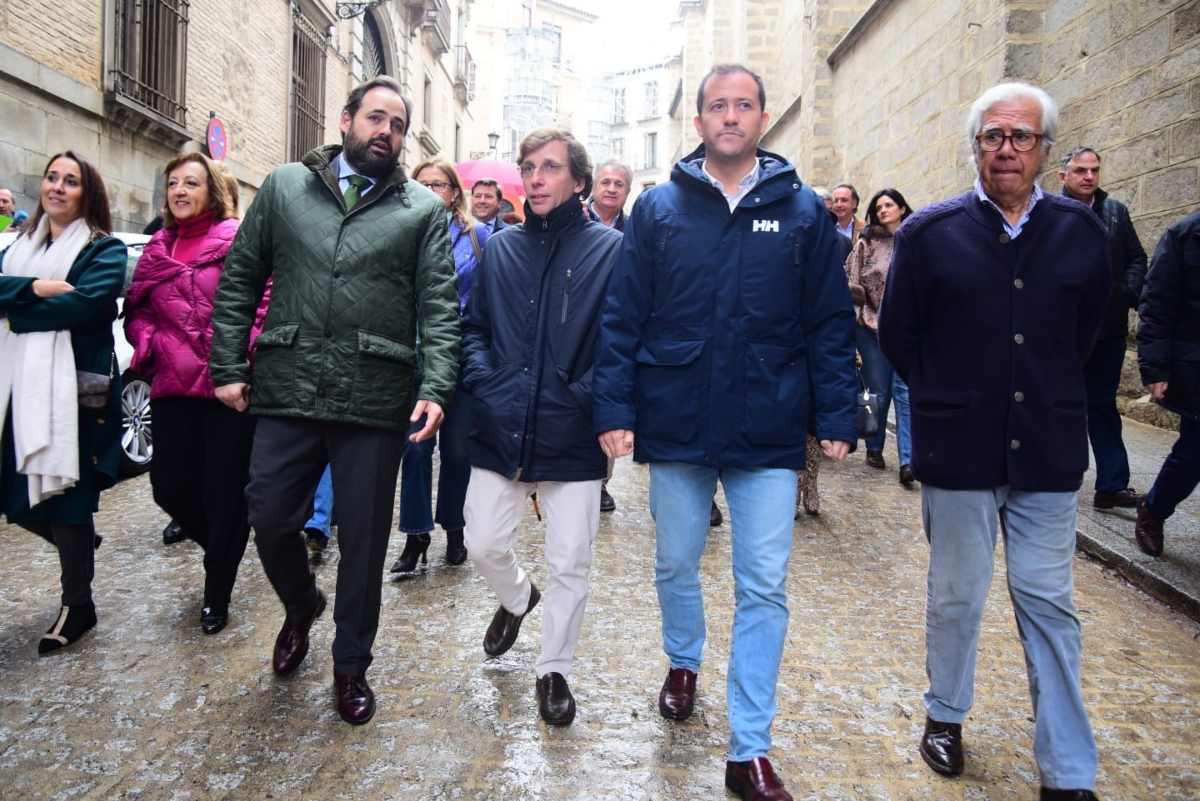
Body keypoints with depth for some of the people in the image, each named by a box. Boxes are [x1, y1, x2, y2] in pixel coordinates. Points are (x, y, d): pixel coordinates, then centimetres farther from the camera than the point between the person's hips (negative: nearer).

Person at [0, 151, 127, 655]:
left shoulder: (105, 250, -2)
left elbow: (81, 304, -18)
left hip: (72, 387, -6)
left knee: (65, 496, 2)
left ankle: (77, 606, 17)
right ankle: (80, 546, 39)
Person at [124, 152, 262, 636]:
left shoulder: (238, 239, -1)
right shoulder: (157, 248, 16)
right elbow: (138, 309, 21)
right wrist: (146, 345, 1)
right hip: (173, 386, 5)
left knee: (225, 492, 1)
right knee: (170, 488, 5)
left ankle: (216, 596, 18)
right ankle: (223, 551, 35)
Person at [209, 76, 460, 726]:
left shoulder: (423, 211, 6)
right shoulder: (284, 188, 10)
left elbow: (439, 308, -2)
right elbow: (239, 281, 10)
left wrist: (435, 388, -14)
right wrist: (228, 367, 3)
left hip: (374, 403, -1)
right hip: (287, 393, 2)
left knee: (363, 540, 7)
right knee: (270, 518, 7)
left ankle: (351, 666, 28)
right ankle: (301, 608, 41)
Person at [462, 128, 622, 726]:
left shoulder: (610, 249, -4)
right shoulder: (500, 248, 8)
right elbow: (473, 326, 14)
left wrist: (592, 397, -15)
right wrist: (482, 381, -2)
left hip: (572, 439, -3)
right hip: (500, 431, 3)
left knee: (569, 565, 7)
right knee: (483, 546, 11)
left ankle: (553, 669, 29)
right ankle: (517, 598, 45)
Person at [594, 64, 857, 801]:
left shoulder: (804, 211, 3)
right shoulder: (658, 208, 3)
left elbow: (831, 324, 3)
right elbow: (622, 318, 1)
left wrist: (836, 419, -3)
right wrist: (615, 408, -6)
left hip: (768, 433, 0)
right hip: (676, 427, 1)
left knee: (764, 589, 2)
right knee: (675, 564, 17)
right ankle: (683, 663, 46)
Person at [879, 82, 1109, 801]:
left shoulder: (1082, 233, 4)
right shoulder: (930, 232, -2)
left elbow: (1086, 333, 16)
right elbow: (898, 335, 5)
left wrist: (1050, 401, 14)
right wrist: (948, 401, 8)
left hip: (1049, 450, 2)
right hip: (958, 450, -1)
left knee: (1049, 604, 7)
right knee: (957, 595, 11)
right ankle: (946, 715, 33)